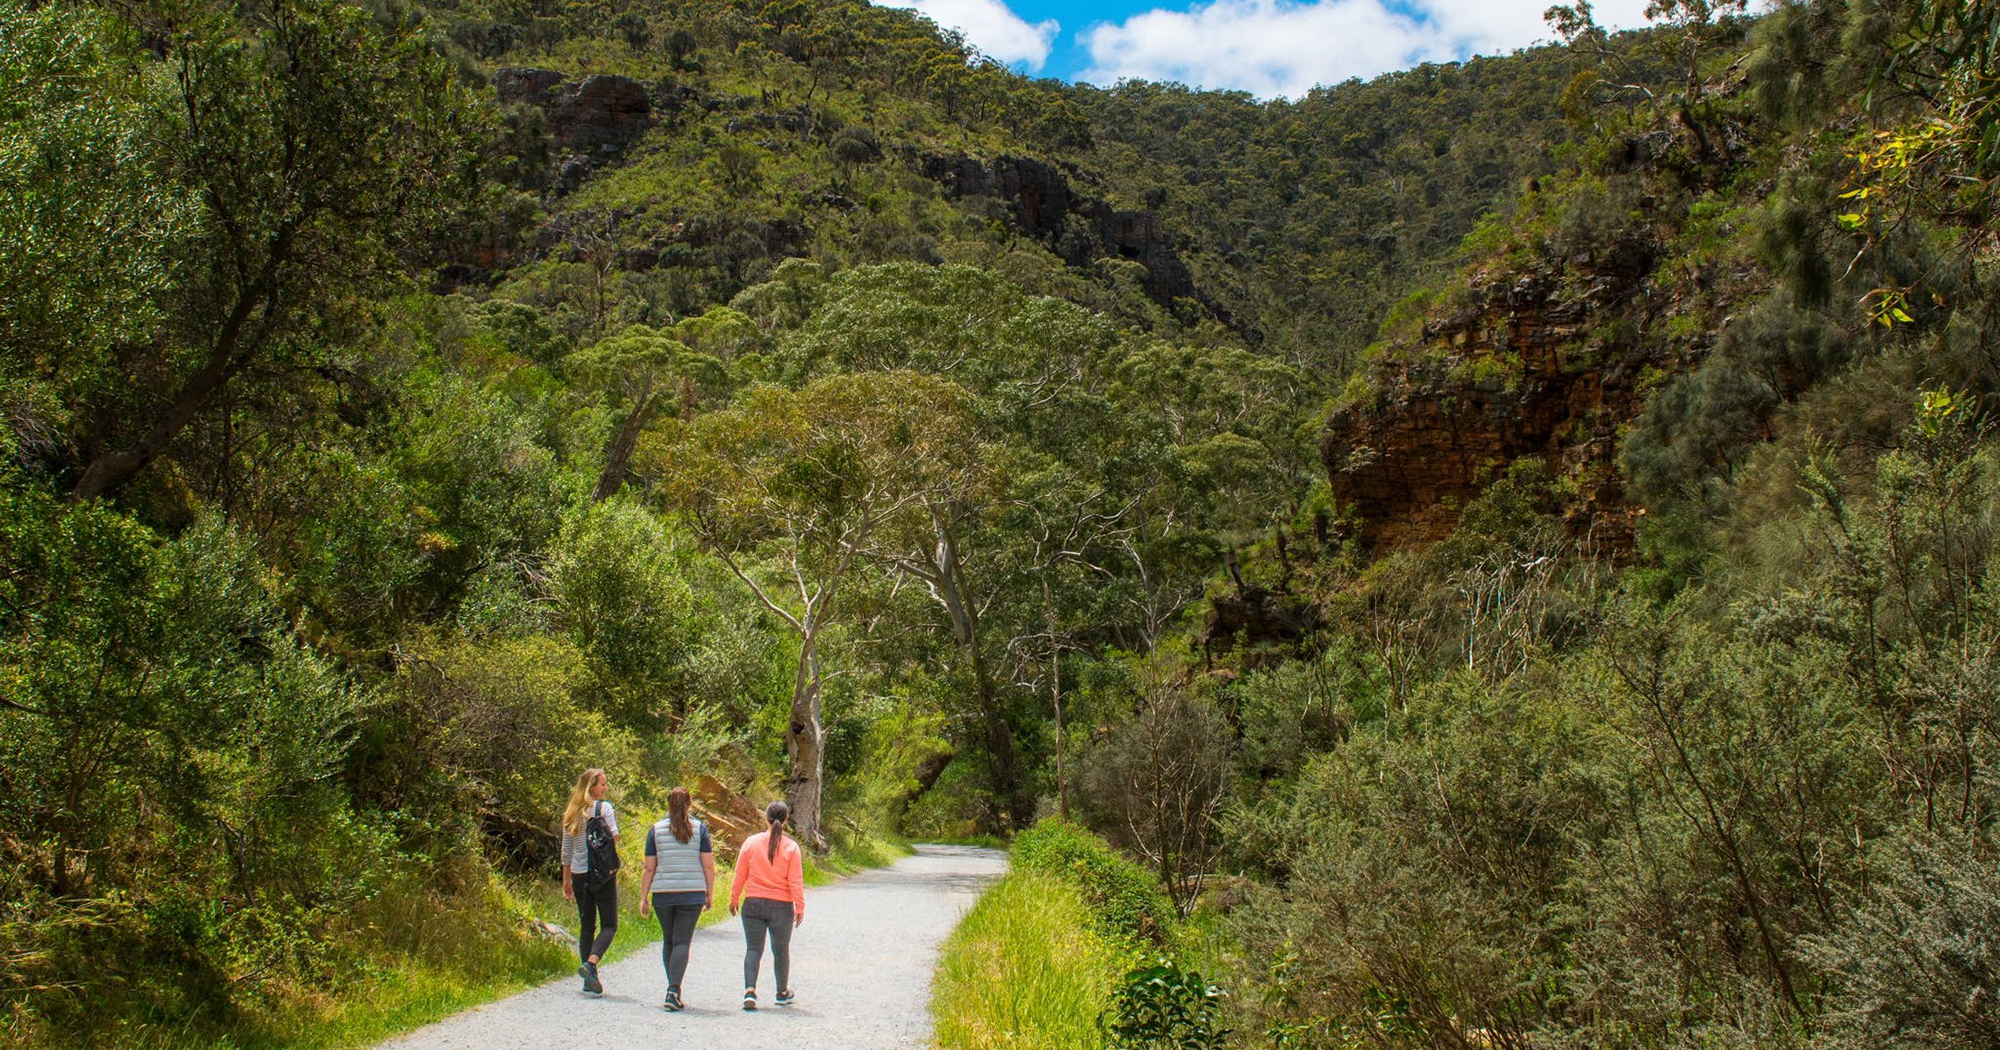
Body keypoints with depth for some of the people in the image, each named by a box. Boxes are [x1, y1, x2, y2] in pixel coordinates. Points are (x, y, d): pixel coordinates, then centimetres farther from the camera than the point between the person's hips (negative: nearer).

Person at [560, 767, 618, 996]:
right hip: (602, 874, -6)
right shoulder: (604, 807, -6)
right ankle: (591, 963, -21)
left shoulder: (571, 813, 11)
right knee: (609, 925, 1)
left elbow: (566, 851, 14)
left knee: (586, 926, 12)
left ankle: (590, 980, 10)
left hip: (579, 875, 6)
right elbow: (614, 835, -19)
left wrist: (566, 880, 19)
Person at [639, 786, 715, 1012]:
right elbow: (708, 866, -1)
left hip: (663, 893, 1)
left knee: (668, 940, 16)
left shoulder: (656, 830, 3)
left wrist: (644, 897, 8)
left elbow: (649, 868, 2)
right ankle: (673, 990, -15)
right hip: (692, 893, -1)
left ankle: (673, 988, 21)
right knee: (682, 942, -2)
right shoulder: (700, 828, 1)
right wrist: (710, 894, 8)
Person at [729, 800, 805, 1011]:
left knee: (754, 949, 7)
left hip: (753, 904, 1)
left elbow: (739, 875, 3)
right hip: (781, 906, -1)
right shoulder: (791, 847, -7)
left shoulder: (751, 842, -2)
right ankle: (783, 993, 29)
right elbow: (796, 881, -7)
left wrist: (734, 900, 15)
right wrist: (800, 908, 1)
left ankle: (750, 990, -12)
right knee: (781, 950, 15)